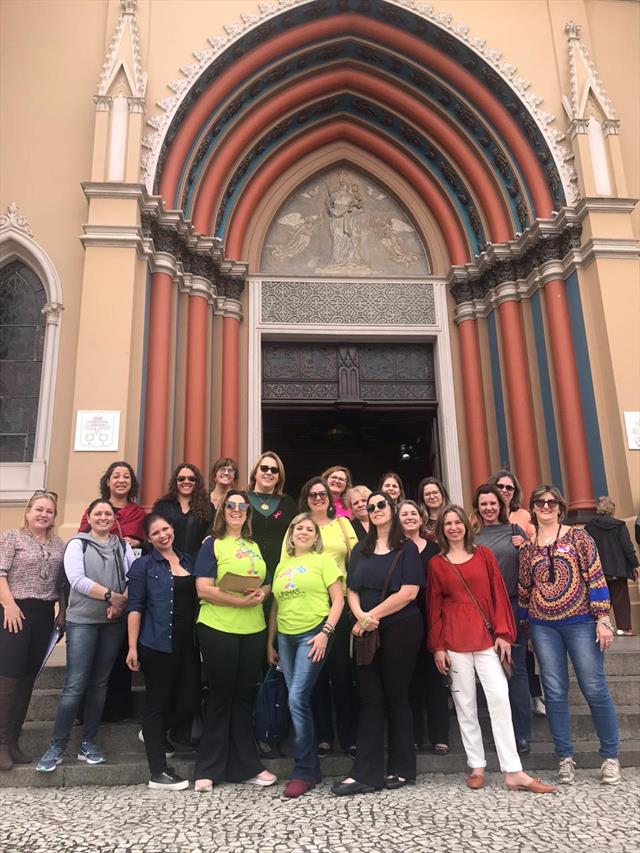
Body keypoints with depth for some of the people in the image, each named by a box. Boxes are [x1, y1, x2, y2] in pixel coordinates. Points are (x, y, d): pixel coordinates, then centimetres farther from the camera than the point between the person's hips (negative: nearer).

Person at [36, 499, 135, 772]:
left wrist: (121, 602, -17)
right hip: (82, 621, -3)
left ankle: (89, 742, 19)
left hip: (113, 622, 3)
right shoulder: (77, 544, 1)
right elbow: (77, 579, -12)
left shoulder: (123, 546, 10)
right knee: (75, 685, -6)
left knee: (100, 683, 9)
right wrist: (111, 595, -17)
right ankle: (57, 746, 6)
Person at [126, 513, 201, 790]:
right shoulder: (143, 565, -2)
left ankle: (155, 733, 35)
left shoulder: (187, 561, 13)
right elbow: (135, 607, -6)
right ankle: (158, 773, 13)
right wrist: (132, 647, -12)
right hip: (157, 645, -5)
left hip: (187, 643, 6)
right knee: (157, 703, 3)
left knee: (190, 702, 6)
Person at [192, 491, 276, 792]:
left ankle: (245, 765, 26)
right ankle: (208, 769, 20)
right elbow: (204, 589, -13)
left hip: (254, 630, 5)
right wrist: (241, 600, -21)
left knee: (245, 696, 13)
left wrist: (261, 594, -6)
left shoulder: (254, 545, 13)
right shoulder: (212, 544, -4)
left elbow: (266, 583, 17)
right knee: (221, 696, 5)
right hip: (218, 630, -5)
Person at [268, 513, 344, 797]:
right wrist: (270, 643, 16)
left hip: (313, 634, -5)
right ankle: (312, 767, 24)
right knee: (298, 701, 10)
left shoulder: (323, 560, 1)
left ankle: (303, 771, 1)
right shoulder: (282, 565, 16)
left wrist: (325, 632, -15)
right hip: (286, 637, 6)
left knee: (297, 699, -13)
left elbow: (338, 600, -5)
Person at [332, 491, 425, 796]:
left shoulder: (406, 549, 0)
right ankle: (366, 774, 7)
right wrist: (360, 616, -12)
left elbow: (409, 592, -11)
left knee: (396, 696, 5)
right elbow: (351, 590, 8)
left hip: (400, 629, -4)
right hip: (366, 632, 4)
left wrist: (372, 615, -13)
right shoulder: (361, 550, 13)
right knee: (370, 699, 3)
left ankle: (401, 769, 18)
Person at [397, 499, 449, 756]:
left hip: (430, 617, 1)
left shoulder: (434, 547, 7)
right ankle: (414, 735, 18)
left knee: (434, 675, 5)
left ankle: (439, 736, 15)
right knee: (410, 676, 6)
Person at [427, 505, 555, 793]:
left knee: (499, 698, -6)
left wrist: (503, 633, -2)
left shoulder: (483, 554, 6)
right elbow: (434, 606, 5)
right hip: (454, 640, 0)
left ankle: (513, 772, -1)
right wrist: (437, 646, 0)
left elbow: (498, 594, 5)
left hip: (486, 636, 0)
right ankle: (477, 767, 15)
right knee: (465, 703, 5)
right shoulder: (436, 563, 5)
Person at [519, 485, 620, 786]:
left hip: (580, 622, -2)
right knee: (555, 692, 5)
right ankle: (565, 758, 17)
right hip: (543, 627, 3)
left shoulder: (577, 536, -1)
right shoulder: (527, 547, 7)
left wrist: (602, 619, -10)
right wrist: (523, 626, 15)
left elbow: (595, 578, -5)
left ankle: (610, 756, 19)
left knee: (595, 689, 1)